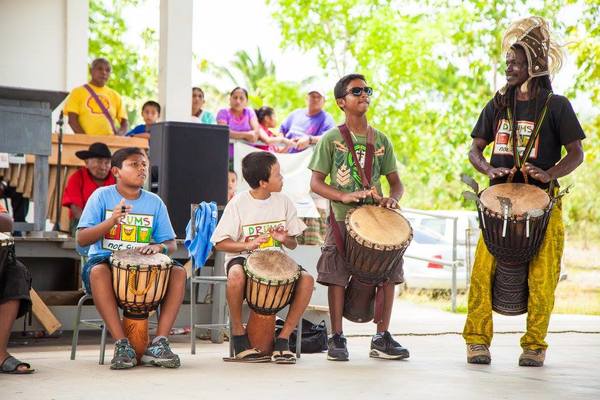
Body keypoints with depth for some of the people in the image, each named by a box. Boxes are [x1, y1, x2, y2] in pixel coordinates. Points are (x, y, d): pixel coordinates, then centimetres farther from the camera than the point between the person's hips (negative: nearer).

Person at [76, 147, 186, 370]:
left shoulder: (155, 203, 9)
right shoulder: (102, 196, 0)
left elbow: (171, 244, 9)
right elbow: (82, 239, -8)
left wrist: (159, 247, -16)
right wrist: (111, 221, -24)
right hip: (105, 259, -3)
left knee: (178, 272, -23)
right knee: (98, 271, -37)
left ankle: (159, 343, -25)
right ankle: (122, 344, -35)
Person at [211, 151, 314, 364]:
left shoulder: (283, 202, 4)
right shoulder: (238, 203, -7)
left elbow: (293, 243, 11)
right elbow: (220, 243, -6)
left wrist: (285, 239, -13)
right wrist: (248, 245, -22)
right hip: (243, 258, -3)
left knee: (306, 279, -26)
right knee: (236, 275, -40)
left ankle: (283, 339, -14)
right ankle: (238, 334, -17)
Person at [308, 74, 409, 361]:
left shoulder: (381, 140, 12)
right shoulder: (331, 139, 1)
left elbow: (396, 182, 14)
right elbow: (316, 183, -2)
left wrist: (392, 198, -10)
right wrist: (345, 197, -19)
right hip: (342, 219, -3)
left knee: (389, 271, -1)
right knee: (337, 276, -5)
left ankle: (382, 338, 10)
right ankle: (336, 339, 8)